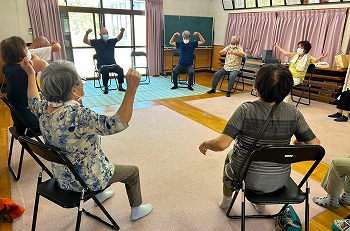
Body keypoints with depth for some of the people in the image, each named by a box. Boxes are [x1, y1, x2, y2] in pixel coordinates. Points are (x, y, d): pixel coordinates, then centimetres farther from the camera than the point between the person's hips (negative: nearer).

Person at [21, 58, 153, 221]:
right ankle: (137, 210, 36)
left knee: (102, 159, 36)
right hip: (86, 181, -7)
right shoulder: (76, 114, -38)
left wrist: (31, 74, 22)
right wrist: (131, 89, -51)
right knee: (133, 171, 15)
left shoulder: (44, 109, -12)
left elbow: (32, 101, 12)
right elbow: (116, 124, -45)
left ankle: (100, 194, 52)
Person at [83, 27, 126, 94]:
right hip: (102, 65, -3)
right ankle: (106, 88, -19)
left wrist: (122, 31, -4)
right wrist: (87, 33, -21)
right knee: (105, 71, -36)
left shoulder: (111, 41, 14)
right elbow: (85, 41, -1)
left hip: (112, 64, 3)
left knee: (120, 70, -25)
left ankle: (120, 86, -10)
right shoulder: (96, 42, 5)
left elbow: (119, 38, 17)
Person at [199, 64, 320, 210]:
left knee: (231, 154, 30)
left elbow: (221, 144, -29)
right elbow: (315, 144, -8)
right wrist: (298, 144, 12)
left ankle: (226, 200, 49)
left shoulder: (246, 110, -24)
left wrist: (205, 144, -9)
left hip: (249, 179, -3)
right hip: (280, 181, 4)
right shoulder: (293, 113, -13)